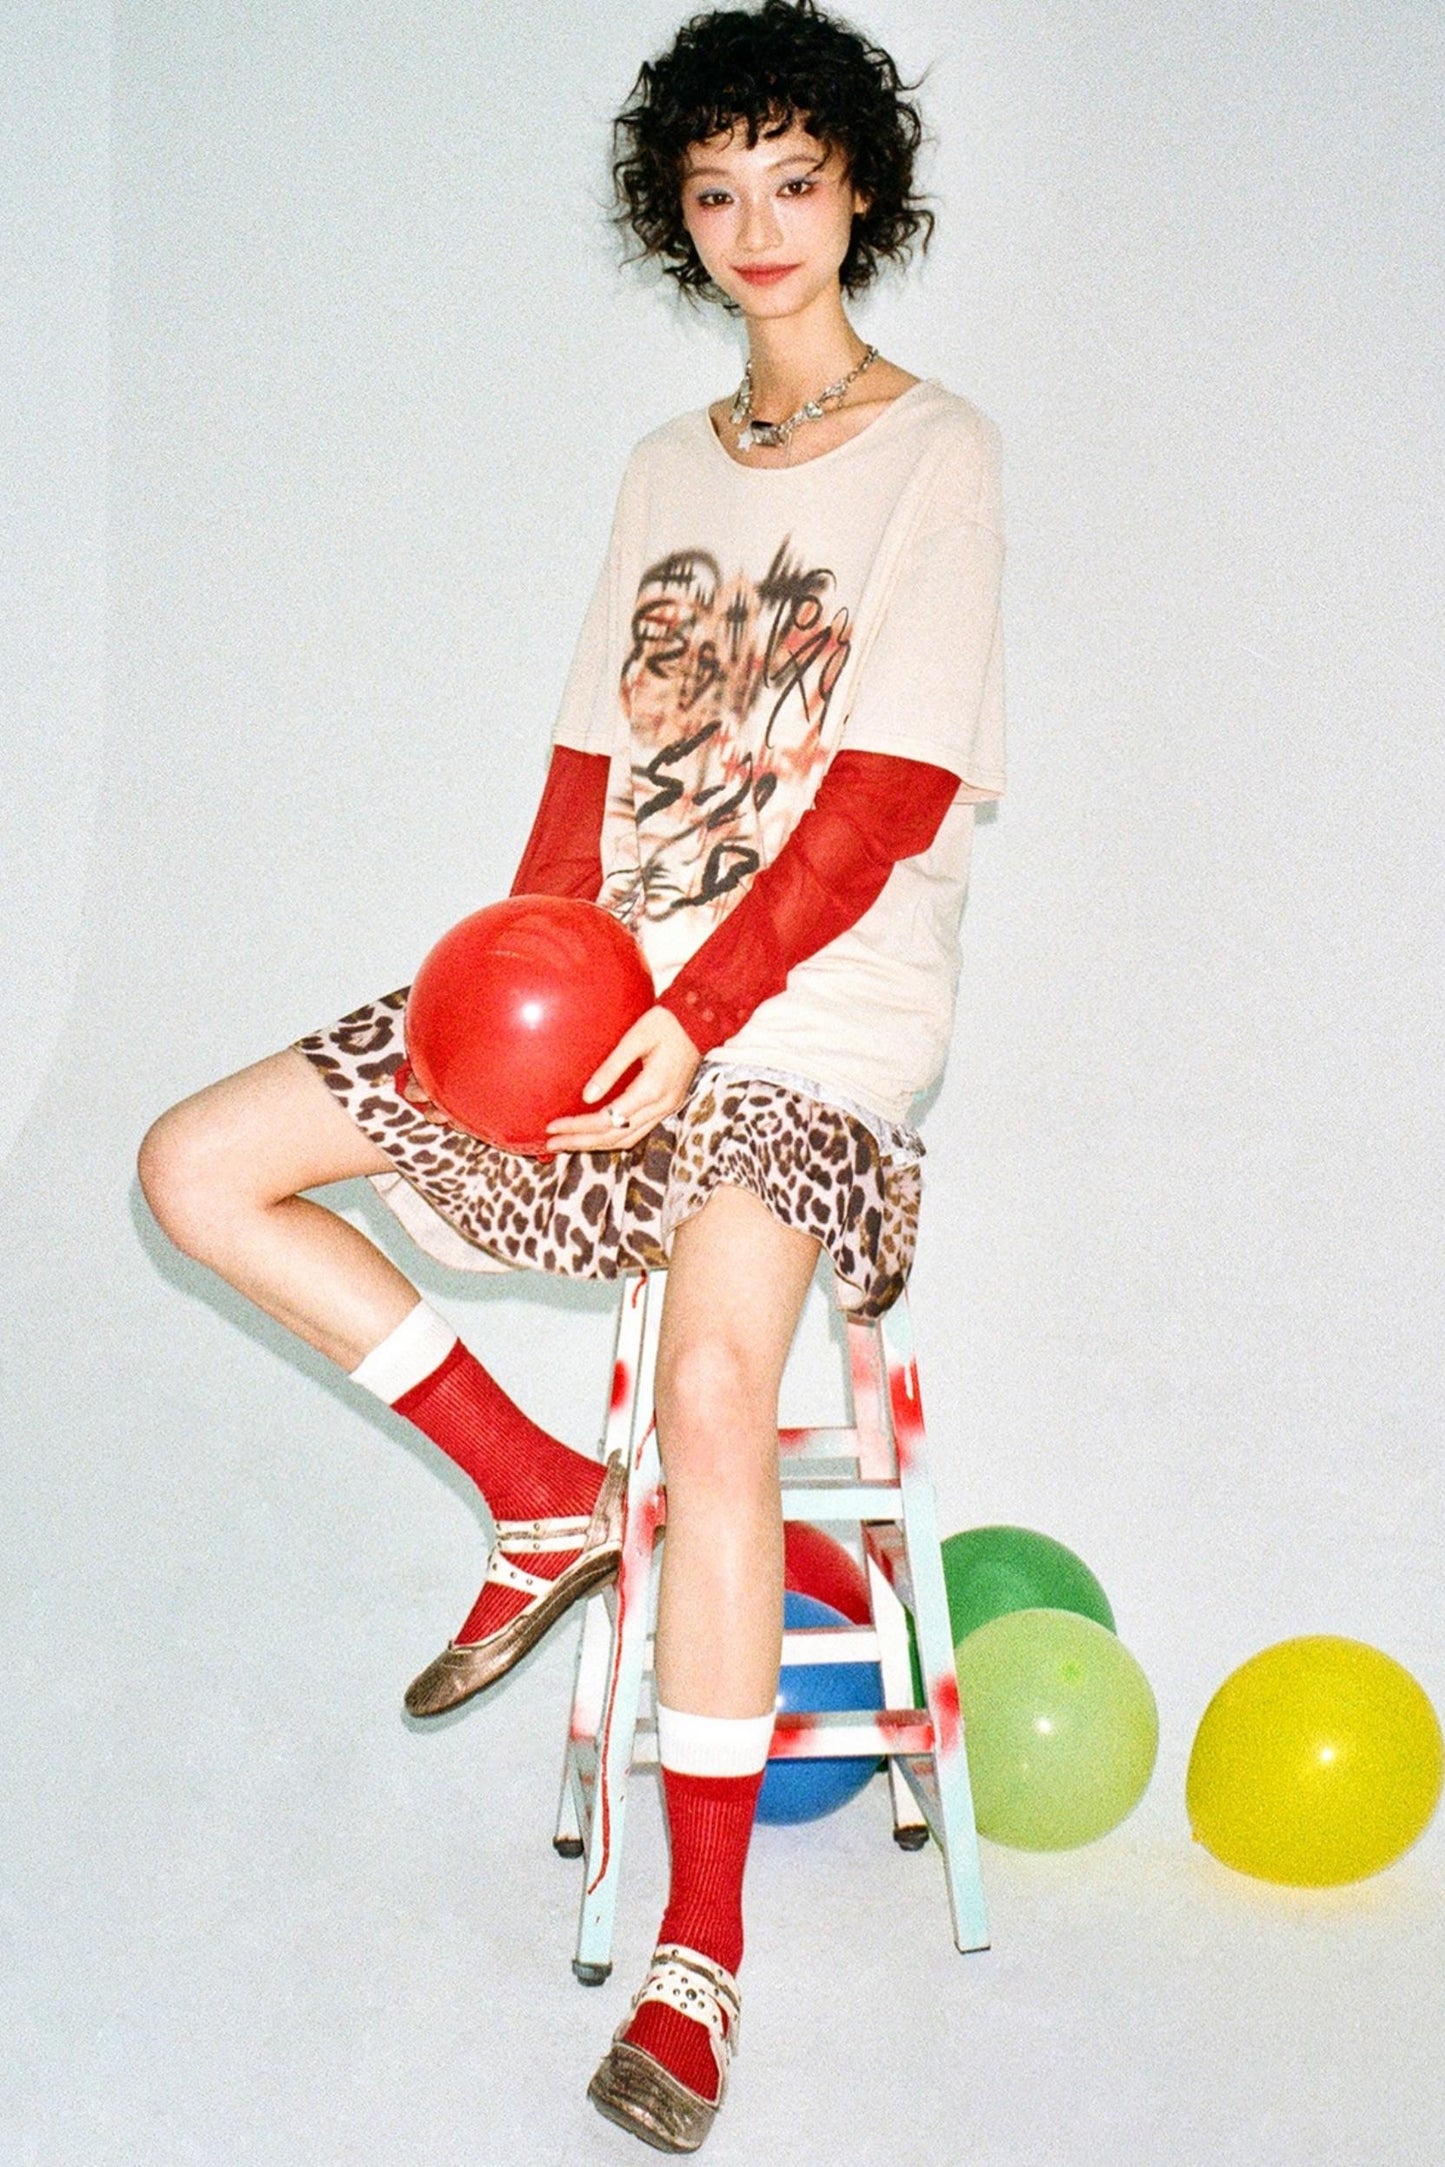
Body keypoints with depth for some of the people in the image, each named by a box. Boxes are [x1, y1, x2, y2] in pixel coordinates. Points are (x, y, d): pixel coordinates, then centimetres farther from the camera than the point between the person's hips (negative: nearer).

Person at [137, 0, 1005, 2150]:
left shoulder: (936, 453, -3)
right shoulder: (670, 464, 17)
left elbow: (886, 799, -12)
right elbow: (595, 754, 12)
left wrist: (693, 1016, -21)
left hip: (811, 1013, -7)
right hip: (610, 983, 7)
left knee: (712, 1390, -29)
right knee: (201, 1165, -4)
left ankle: (700, 1951, -17)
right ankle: (549, 1504, 5)